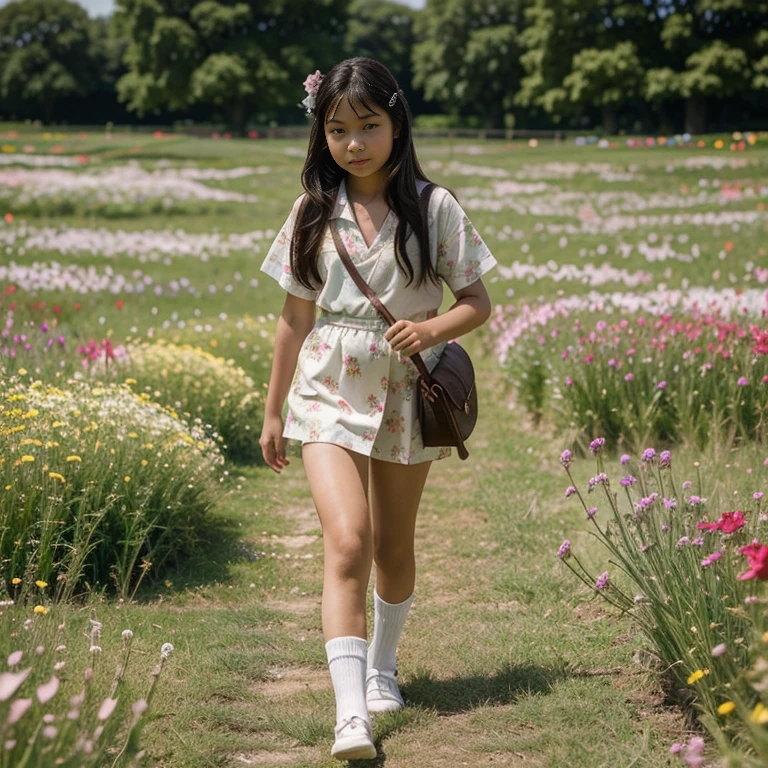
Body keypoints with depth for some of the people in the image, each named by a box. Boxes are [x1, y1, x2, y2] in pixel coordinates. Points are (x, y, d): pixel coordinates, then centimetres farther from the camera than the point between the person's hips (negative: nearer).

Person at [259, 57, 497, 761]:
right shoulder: (314, 214, 1)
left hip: (406, 397, 0)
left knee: (392, 545, 15)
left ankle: (382, 667, 40)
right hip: (330, 396, 0)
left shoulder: (433, 208, -4)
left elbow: (478, 301, 0)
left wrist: (433, 329, -21)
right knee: (346, 543, -16)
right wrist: (274, 412, 12)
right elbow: (295, 319, 8)